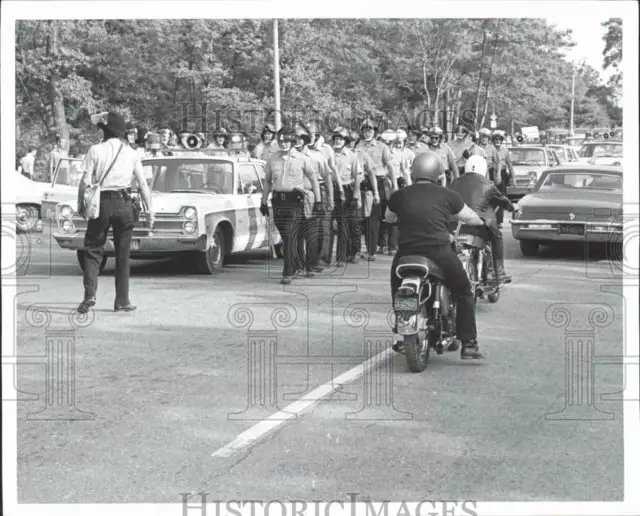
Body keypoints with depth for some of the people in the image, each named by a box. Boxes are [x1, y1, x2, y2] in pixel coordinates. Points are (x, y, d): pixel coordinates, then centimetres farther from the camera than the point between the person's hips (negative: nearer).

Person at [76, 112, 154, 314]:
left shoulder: (96, 150, -1)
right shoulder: (131, 153, 6)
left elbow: (85, 182, -6)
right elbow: (143, 184, 4)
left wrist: (80, 205, 5)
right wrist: (150, 210, 8)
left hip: (101, 203, -2)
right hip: (124, 204, 2)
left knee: (93, 250, 6)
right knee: (122, 253, 9)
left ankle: (89, 294, -11)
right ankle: (122, 300, 10)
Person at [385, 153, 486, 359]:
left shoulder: (400, 195, 8)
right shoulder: (447, 195, 4)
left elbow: (388, 218, 27)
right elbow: (471, 218, 16)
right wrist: (481, 222, 39)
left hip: (406, 254, 2)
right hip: (439, 253, -2)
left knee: (397, 291, 29)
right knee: (463, 294, 16)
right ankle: (468, 344, 8)